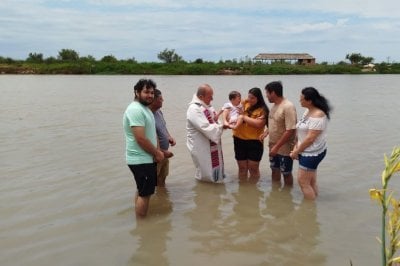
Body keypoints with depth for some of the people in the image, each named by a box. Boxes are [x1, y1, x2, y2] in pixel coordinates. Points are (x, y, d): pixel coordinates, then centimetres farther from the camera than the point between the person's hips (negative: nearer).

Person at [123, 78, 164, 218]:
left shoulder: (145, 108, 12)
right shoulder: (136, 110, -20)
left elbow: (151, 133, 19)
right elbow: (141, 139, -25)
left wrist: (157, 151, 3)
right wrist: (157, 153, -13)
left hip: (146, 158, 10)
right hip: (141, 160, -10)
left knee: (142, 191, 20)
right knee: (145, 193, -1)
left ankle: (140, 219, 32)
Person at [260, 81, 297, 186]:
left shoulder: (288, 107, -23)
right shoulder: (274, 105, 4)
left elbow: (290, 131, -26)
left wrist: (277, 146, -24)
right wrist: (267, 132, 0)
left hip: (285, 148, -8)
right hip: (273, 146, 8)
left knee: (286, 173, 8)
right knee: (274, 170, 20)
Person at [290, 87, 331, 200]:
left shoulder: (317, 115, -21)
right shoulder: (308, 111, 8)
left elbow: (310, 138, -23)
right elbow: (302, 132, 12)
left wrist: (296, 151, -13)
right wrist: (296, 147, 0)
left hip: (312, 153, -9)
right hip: (308, 152, 9)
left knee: (303, 181, -5)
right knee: (311, 182, 16)